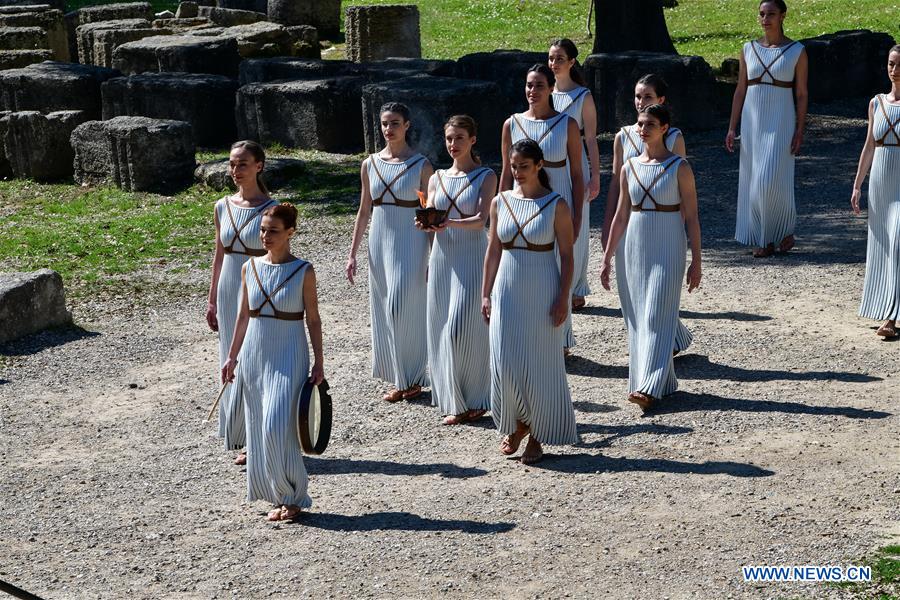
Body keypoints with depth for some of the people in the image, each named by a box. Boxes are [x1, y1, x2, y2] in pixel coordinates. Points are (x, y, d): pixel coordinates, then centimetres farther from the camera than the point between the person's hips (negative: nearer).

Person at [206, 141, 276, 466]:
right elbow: (219, 255, 13)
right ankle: (245, 439, 20)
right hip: (229, 293, 5)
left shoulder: (271, 209, -9)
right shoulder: (223, 207, 6)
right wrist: (212, 300, 12)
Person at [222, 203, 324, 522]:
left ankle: (292, 497, 3)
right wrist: (233, 356, 9)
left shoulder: (303, 271, -5)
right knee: (260, 429, 7)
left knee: (278, 427, -11)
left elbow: (313, 319, -3)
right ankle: (277, 495, 18)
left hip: (289, 356, -4)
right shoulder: (250, 268, 5)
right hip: (255, 355, 5)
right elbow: (244, 316, 11)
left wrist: (319, 362, -5)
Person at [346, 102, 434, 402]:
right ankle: (399, 380, 19)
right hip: (380, 244, 5)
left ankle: (412, 378, 6)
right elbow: (364, 212, 12)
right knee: (384, 313, 8)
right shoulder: (370, 165, 5)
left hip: (410, 245, -4)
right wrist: (352, 253, 9)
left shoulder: (421, 165, -6)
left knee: (403, 309, -9)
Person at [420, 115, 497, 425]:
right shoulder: (437, 178, 13)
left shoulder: (485, 177, 0)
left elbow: (481, 219, -13)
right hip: (442, 257, 5)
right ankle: (452, 402, 12)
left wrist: (449, 223, -31)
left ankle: (473, 401, 2)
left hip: (472, 257, -5)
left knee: (462, 328, -10)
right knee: (442, 328, 3)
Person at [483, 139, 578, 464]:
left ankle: (537, 436, 14)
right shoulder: (500, 202, 4)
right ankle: (515, 425, 24)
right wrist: (486, 294, 6)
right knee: (505, 362, 2)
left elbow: (567, 255, -4)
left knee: (540, 363, 2)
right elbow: (493, 251, 9)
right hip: (507, 292, 3)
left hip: (542, 294, -3)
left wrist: (563, 298, -11)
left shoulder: (556, 205, -5)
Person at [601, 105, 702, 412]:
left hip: (667, 249, -5)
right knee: (637, 317, 6)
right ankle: (663, 380, 17)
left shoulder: (679, 168, -6)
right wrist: (607, 257, 10)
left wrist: (696, 261, -7)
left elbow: (691, 216, -5)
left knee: (658, 317, -9)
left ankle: (649, 387, -13)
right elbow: (621, 216, 11)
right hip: (635, 247, 5)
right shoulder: (629, 168, 6)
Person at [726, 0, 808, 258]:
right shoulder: (749, 49, 6)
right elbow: (740, 91, 8)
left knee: (773, 179, -12)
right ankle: (765, 240, 14)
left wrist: (799, 131, -9)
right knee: (753, 181, 4)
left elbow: (802, 94, -3)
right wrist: (732, 128, 2)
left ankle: (786, 227, 14)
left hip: (781, 123, -4)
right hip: (752, 123, 4)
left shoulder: (797, 52, -3)